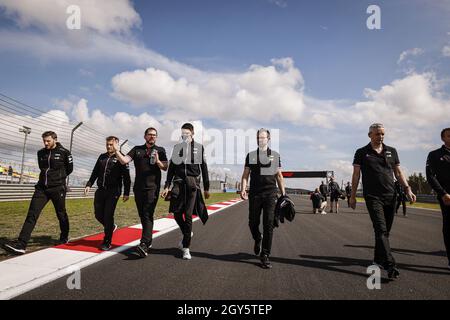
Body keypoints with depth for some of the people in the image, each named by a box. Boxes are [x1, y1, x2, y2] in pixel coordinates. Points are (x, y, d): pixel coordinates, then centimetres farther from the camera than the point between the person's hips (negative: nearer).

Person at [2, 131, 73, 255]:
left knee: (61, 214, 9)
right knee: (32, 214, -7)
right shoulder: (41, 153, 9)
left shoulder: (64, 152, -5)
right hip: (41, 188, 4)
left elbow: (69, 169, 8)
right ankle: (21, 245, -11)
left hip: (57, 188, -4)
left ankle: (64, 238, 29)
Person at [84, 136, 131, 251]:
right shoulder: (102, 157, 14)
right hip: (100, 190, 6)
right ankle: (111, 227, 36)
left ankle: (107, 242, 7)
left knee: (108, 216, -5)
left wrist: (126, 193, -10)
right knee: (98, 215, 7)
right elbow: (95, 172, 18)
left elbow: (126, 177, -6)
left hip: (113, 192, -6)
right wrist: (89, 185, 6)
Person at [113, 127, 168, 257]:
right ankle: (149, 241, 23)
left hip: (152, 188, -4)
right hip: (138, 188, 4)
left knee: (147, 215, -14)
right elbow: (124, 161, 2)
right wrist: (117, 151, -12)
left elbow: (165, 167, 2)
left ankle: (144, 245, -22)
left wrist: (158, 161, -16)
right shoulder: (137, 149, 13)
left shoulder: (160, 150, 8)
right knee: (142, 216, 10)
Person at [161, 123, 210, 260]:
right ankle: (187, 233, 30)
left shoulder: (199, 147, 5)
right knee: (177, 213, 0)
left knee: (188, 215, -4)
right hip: (178, 183, 3)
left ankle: (186, 248, 5)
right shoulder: (177, 147, 11)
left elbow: (204, 168, 7)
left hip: (192, 184, -3)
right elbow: (171, 168, 12)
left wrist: (206, 188, 5)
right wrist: (167, 186, 5)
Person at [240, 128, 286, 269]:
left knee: (268, 225, -5)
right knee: (253, 223, 6)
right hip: (254, 194, 1)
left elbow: (279, 176, 12)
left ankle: (265, 255, 3)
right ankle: (257, 240, 38)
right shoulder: (251, 155, 10)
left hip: (270, 194, -1)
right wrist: (243, 189, -8)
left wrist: (283, 194, 7)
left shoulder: (275, 155, 10)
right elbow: (245, 175, 8)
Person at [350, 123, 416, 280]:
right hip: (373, 196, -4)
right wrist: (353, 196, 2)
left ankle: (379, 260, 25)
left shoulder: (392, 151, 14)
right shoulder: (361, 153, 4)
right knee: (381, 230, -13)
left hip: (390, 196, 4)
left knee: (385, 231, 10)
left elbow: (398, 173, 15)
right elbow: (356, 175, 4)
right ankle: (390, 266, -17)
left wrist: (407, 189, 1)